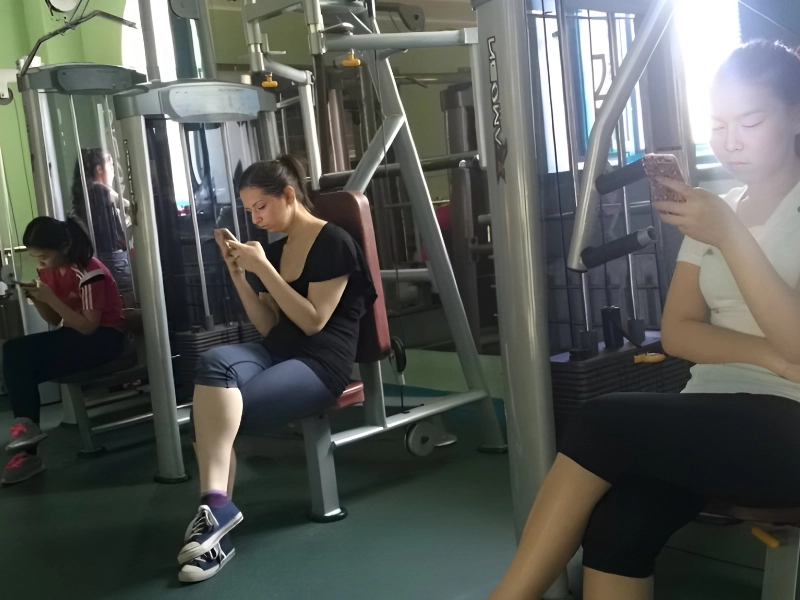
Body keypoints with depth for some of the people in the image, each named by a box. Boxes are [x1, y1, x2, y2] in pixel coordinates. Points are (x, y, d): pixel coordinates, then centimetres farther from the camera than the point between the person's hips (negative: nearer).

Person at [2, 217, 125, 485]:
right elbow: (55, 321, 8)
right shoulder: (49, 270, 4)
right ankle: (26, 425, -20)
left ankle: (26, 424, -8)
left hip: (103, 337, -8)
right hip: (73, 335, 8)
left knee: (24, 367, -24)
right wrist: (36, 299, -11)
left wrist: (50, 298, -25)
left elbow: (89, 326, -21)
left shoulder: (89, 273, -19)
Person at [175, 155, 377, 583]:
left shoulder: (332, 242, -6)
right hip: (279, 352, 7)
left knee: (213, 415, -26)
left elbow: (313, 322, -12)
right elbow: (269, 329, 14)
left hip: (322, 361, -7)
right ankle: (216, 508, -33)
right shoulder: (274, 249, 16)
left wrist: (263, 270, -13)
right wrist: (238, 272, 4)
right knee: (216, 362, -28)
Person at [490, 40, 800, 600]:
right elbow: (677, 332, 8)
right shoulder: (718, 211, 16)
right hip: (717, 417, 5)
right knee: (615, 525, -25)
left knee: (604, 424, -24)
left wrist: (730, 238, -20)